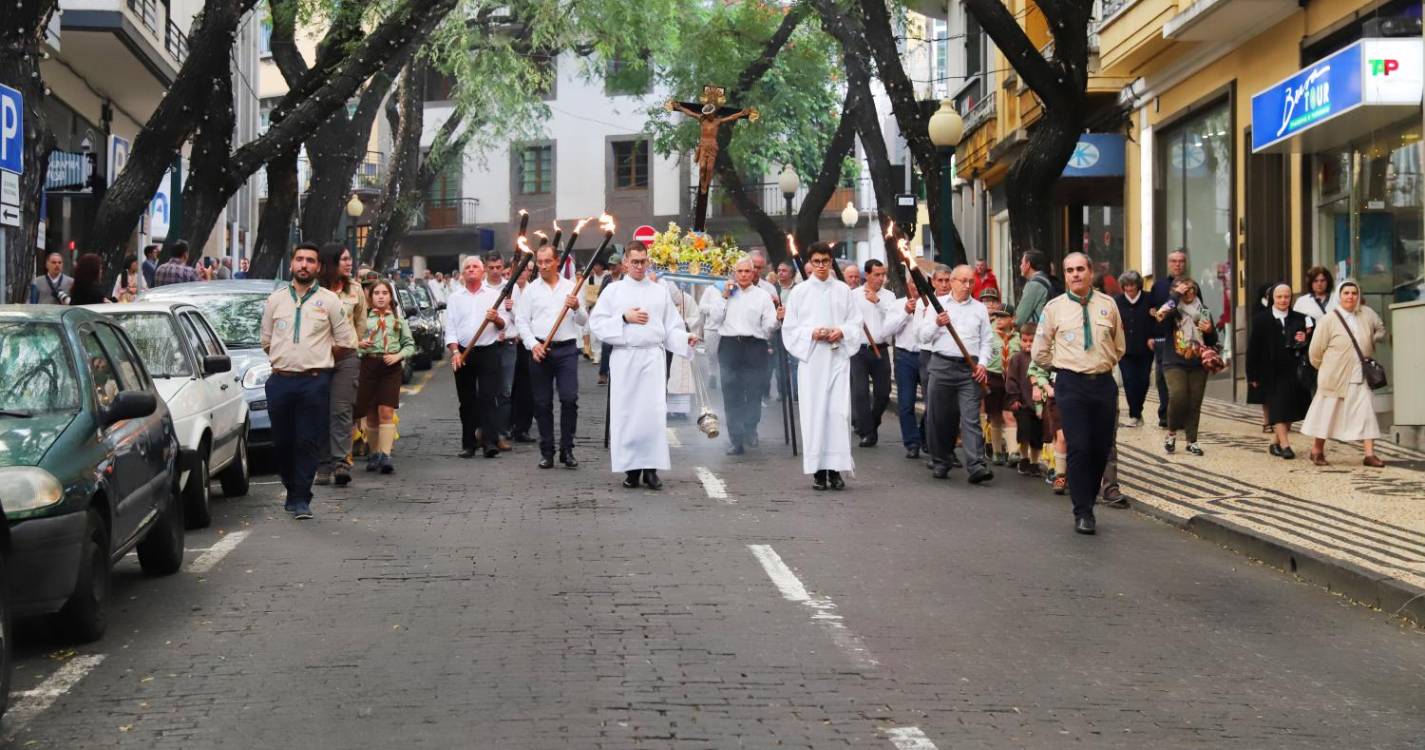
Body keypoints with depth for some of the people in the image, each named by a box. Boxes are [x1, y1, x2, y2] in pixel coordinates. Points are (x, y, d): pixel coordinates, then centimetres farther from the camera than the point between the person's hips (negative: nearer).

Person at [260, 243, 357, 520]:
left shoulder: (329, 300, 4)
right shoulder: (276, 299, 11)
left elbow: (346, 341, 7)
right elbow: (266, 340, 18)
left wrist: (317, 359, 10)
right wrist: (285, 361, 12)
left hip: (315, 381, -3)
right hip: (280, 380, 3)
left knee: (308, 442, -5)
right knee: (282, 442, 6)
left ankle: (301, 498, -1)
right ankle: (293, 491, 21)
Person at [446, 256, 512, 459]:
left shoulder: (494, 295, 8)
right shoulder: (455, 298, 11)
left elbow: (506, 324, 7)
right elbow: (450, 329, 6)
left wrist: (496, 319, -16)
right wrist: (455, 352, -8)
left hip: (488, 351, -2)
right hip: (463, 354, 2)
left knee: (488, 398, -10)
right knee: (467, 401, 5)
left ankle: (491, 442, -16)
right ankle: (469, 444, 10)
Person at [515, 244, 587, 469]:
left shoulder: (571, 287, 9)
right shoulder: (531, 289, 8)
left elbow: (583, 321, 8)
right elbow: (521, 321, 5)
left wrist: (577, 307, -13)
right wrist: (533, 344, -8)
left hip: (567, 349, 0)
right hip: (540, 349, 0)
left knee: (569, 399, -9)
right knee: (542, 402, 3)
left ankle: (567, 450, -1)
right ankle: (546, 451, 11)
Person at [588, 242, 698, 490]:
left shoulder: (660, 292, 13)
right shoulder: (613, 290, 8)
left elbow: (671, 327, 10)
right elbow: (597, 322, 2)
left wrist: (686, 339, -8)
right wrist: (625, 318, -9)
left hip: (653, 357, 1)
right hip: (624, 358, -1)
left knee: (654, 412, -6)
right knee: (625, 413, -1)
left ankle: (651, 468, -2)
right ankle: (631, 468, 6)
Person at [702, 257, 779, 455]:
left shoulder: (763, 295, 9)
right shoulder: (724, 293, 13)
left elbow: (769, 325, 2)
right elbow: (714, 319, 4)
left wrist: (778, 318, -18)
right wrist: (724, 296, -2)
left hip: (755, 347, -1)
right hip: (729, 346, 1)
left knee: (754, 391, 0)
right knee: (732, 395, 1)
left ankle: (750, 428, 27)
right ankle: (736, 440, 7)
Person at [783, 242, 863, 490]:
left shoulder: (843, 291, 9)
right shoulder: (799, 291, 6)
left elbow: (856, 323, 11)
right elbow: (789, 329, 5)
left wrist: (842, 331, -9)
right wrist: (812, 333, -11)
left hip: (838, 358, 1)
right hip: (810, 358, -1)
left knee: (839, 411, -7)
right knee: (813, 412, -3)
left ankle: (835, 468, -2)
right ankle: (818, 470, 2)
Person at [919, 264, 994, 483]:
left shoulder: (979, 308, 14)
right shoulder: (937, 304, 10)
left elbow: (987, 340, 14)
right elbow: (923, 336, 7)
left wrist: (982, 363, -1)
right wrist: (936, 324, -12)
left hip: (970, 368, 0)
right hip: (941, 364, 0)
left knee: (971, 418, -10)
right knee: (939, 417, 4)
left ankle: (977, 465, -18)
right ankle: (940, 463, 17)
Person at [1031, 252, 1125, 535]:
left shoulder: (1108, 305, 7)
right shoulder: (1054, 307, 2)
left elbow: (1118, 347, 21)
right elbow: (1039, 353, 9)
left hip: (1104, 382, 3)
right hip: (1071, 384, -3)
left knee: (1102, 448, 5)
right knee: (1078, 448, -11)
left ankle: (1087, 501, 24)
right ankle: (1083, 513, -5)